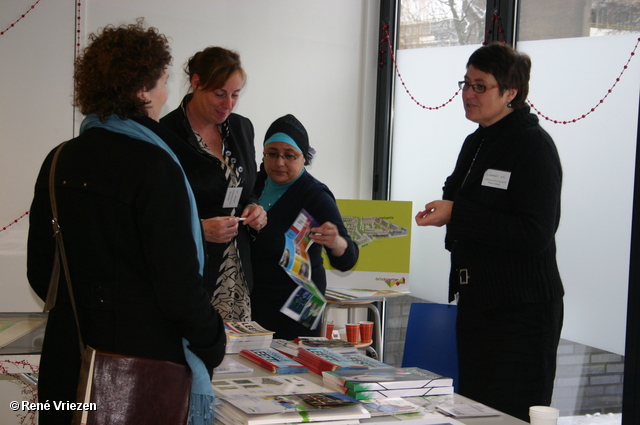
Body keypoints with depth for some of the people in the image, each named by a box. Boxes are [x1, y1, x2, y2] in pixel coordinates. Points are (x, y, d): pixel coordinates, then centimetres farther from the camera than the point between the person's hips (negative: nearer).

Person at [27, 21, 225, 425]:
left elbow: (40, 273, 10)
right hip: (145, 356, -6)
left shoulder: (60, 161, 2)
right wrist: (213, 344, -4)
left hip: (68, 361, 6)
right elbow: (178, 282, -19)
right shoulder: (154, 166, -17)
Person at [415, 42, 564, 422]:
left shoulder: (534, 145, -13)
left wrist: (456, 214, -23)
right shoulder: (475, 144, 14)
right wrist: (443, 213, 6)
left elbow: (534, 234, -22)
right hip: (475, 302, 9)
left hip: (521, 309, -9)